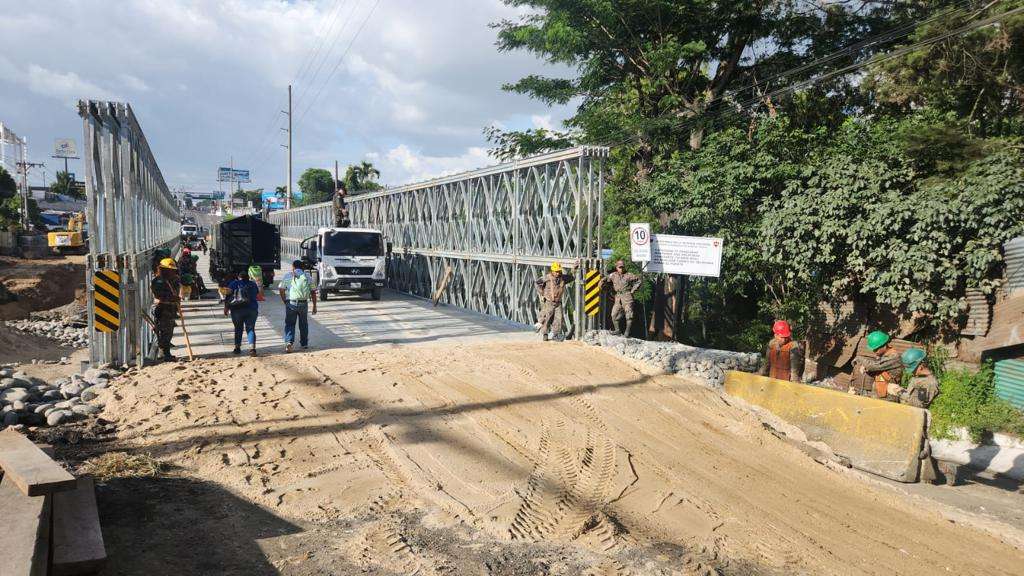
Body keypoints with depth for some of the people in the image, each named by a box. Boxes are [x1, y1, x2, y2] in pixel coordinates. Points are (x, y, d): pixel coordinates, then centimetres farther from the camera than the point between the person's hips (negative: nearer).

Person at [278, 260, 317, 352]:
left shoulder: (287, 276, 4)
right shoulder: (308, 277, 7)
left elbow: (281, 289, -1)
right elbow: (313, 292, 4)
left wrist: (285, 301, 10)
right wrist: (314, 306, 9)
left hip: (291, 303, -1)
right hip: (303, 303, 1)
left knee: (290, 324, 3)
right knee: (303, 324, 15)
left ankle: (289, 342, -15)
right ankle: (304, 344, 24)